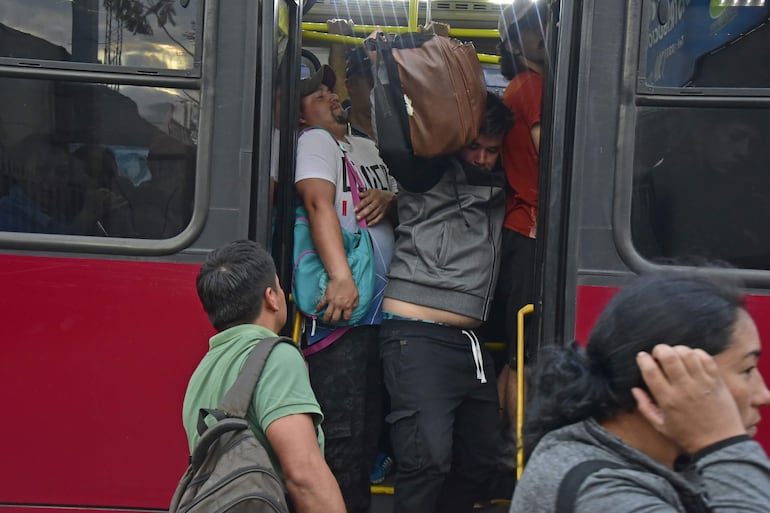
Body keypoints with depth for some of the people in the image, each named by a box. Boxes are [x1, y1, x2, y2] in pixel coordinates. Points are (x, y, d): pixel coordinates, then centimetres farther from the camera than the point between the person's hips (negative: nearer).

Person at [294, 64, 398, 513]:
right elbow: (319, 203, -17)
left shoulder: (367, 147, 22)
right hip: (342, 309, -8)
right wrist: (342, 277, -30)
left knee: (371, 428, 12)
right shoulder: (316, 140, -1)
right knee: (344, 435, -9)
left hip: (381, 308, 8)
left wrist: (389, 199, 1)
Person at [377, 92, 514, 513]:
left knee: (480, 460, 12)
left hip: (470, 343, 8)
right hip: (417, 336, -8)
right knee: (429, 457, -18)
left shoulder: (497, 186, 19)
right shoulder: (431, 172, -1)